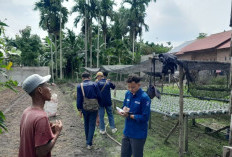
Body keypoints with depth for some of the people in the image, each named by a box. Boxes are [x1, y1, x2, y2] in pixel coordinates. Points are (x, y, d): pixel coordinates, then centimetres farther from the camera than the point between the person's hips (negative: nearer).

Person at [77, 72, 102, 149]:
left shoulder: (80, 86, -5)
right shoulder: (94, 84, -5)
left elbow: (79, 99, -5)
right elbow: (99, 96, -3)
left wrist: (79, 110, 1)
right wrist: (98, 104, 15)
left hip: (85, 108, 1)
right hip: (94, 107, -1)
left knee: (86, 124, 20)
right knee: (92, 125, 6)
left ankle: (88, 140, 36)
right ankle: (89, 143, 4)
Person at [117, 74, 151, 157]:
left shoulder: (144, 97, -18)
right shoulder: (128, 94, 1)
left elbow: (145, 118, -19)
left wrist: (129, 116, -20)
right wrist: (124, 110, -11)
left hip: (138, 135, -6)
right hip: (127, 132, 6)